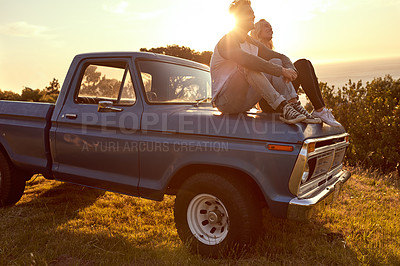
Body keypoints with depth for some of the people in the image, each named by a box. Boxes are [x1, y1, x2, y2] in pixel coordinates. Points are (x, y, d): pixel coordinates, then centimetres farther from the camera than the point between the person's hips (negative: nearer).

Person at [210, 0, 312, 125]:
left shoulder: (252, 43, 14)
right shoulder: (227, 41, -12)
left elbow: (281, 57, 11)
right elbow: (246, 59, -32)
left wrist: (290, 69, -13)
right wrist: (281, 70, -31)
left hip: (243, 102, 7)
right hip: (225, 101, -7)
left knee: (275, 62, -7)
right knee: (248, 66, -33)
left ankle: (294, 105, -23)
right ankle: (282, 107, -39)